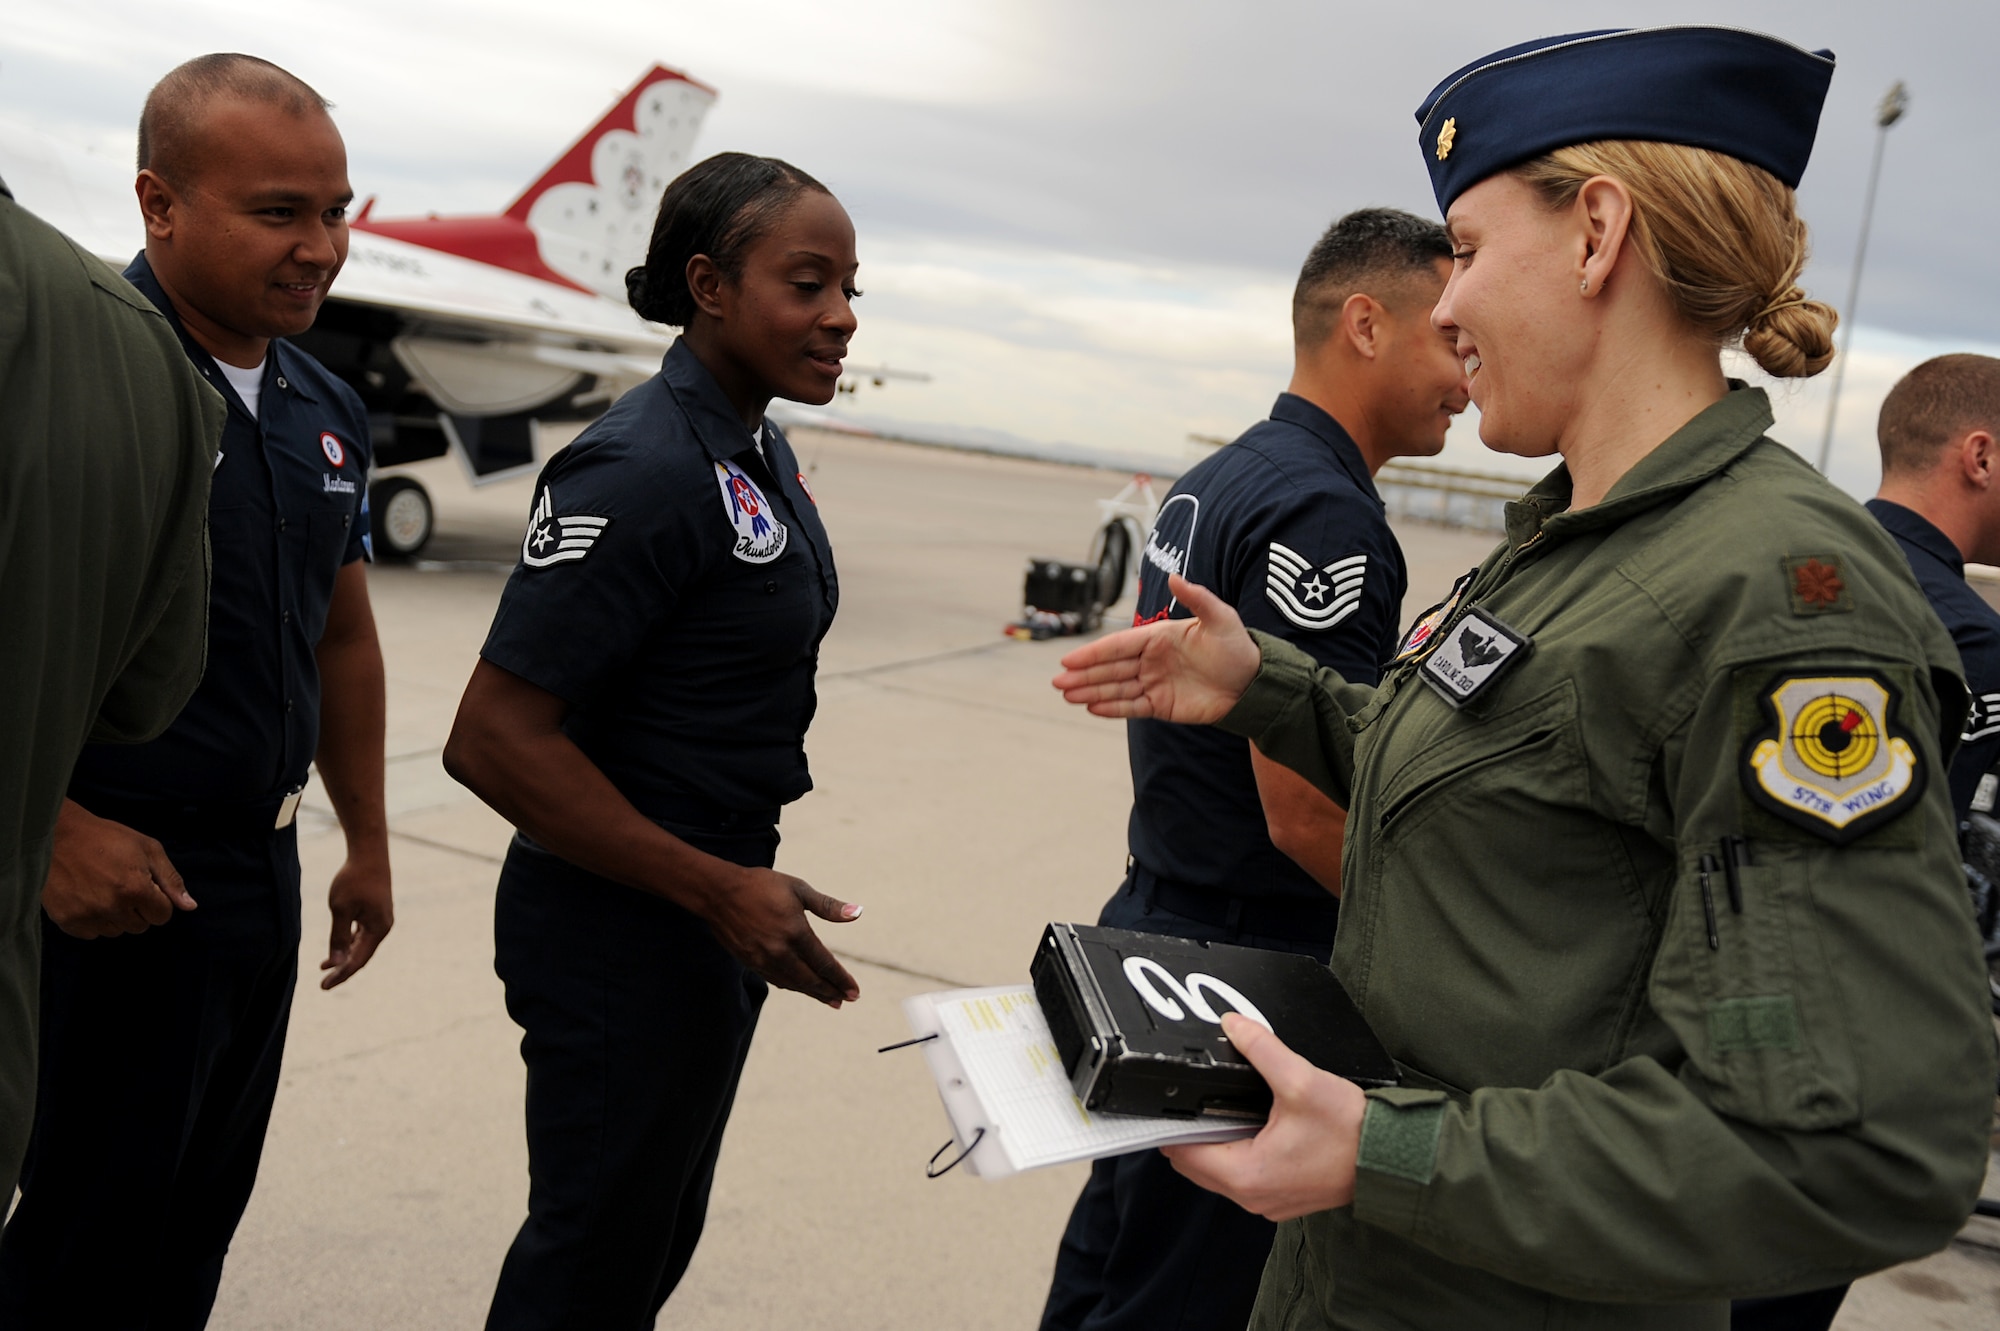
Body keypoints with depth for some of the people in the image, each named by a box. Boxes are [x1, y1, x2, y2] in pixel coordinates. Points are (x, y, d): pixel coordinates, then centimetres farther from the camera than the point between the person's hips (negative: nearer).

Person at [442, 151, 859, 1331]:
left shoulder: (761, 449, 5)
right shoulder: (645, 470, -23)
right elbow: (493, 737, -26)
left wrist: (744, 886, 13)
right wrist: (720, 890, -25)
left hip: (714, 906, 9)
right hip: (621, 928, -9)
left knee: (663, 1235, 23)